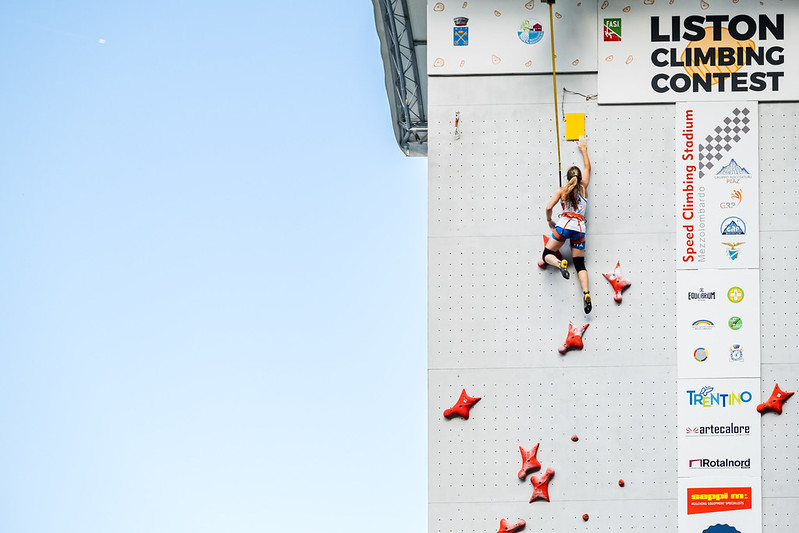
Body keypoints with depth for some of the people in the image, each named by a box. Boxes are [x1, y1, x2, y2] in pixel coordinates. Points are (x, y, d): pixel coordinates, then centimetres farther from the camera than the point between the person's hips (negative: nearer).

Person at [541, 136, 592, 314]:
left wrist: (550, 222, 15)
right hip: (579, 228, 3)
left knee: (547, 254, 8)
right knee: (580, 264, 4)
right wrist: (583, 149, 36)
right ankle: (586, 293, -18)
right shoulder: (583, 188, 12)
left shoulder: (562, 191, 6)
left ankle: (559, 264, -28)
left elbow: (549, 208, -3)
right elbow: (588, 168, 26)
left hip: (564, 225, -3)